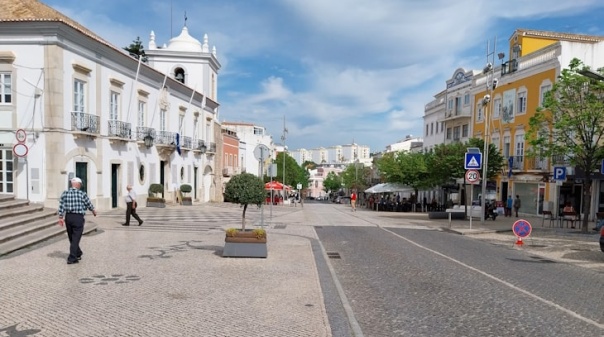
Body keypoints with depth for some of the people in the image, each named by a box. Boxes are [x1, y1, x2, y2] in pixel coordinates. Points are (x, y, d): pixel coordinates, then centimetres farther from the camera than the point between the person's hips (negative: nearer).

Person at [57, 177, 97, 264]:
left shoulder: (64, 193, 3)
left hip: (68, 217, 5)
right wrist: (93, 211, 24)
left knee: (72, 238, 17)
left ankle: (78, 254, 33)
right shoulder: (82, 194, -6)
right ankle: (72, 258, -4)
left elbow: (61, 207, 1)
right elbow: (89, 204, 6)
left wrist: (60, 218, 6)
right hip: (78, 218, -5)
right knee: (75, 238, -2)